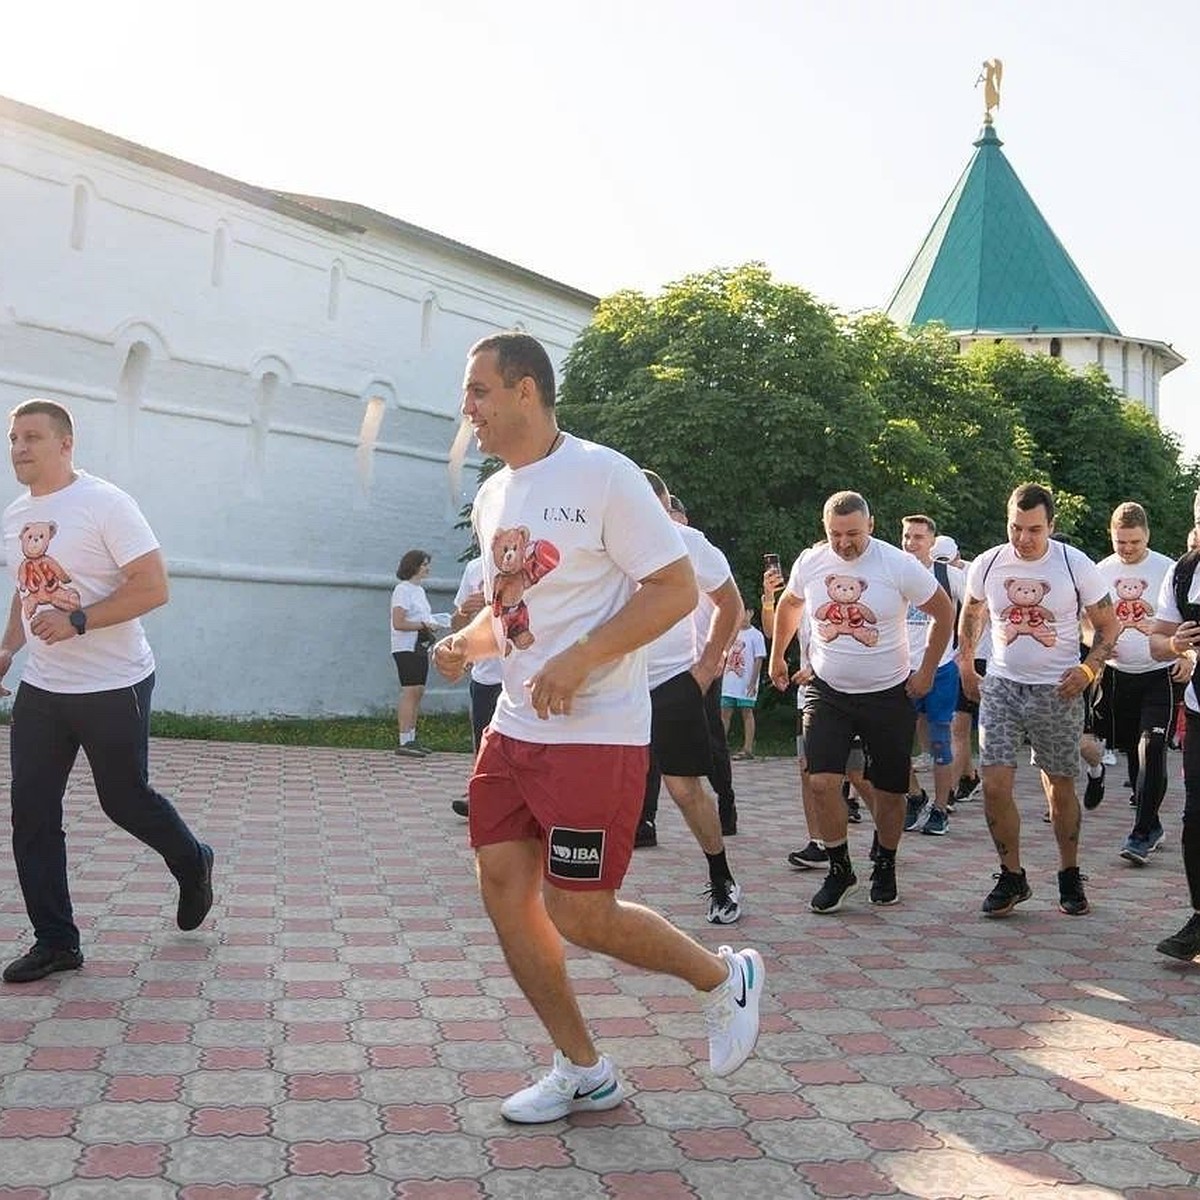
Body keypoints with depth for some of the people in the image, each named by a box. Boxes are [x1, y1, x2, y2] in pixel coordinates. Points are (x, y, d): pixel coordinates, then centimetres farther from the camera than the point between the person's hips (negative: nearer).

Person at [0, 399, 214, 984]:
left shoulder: (104, 504, -14)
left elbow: (154, 587, -19)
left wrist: (77, 621, -26)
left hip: (113, 687, -6)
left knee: (125, 800, 7)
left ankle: (192, 864, 36)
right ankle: (55, 941, 10)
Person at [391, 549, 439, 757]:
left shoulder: (420, 590, 19)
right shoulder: (403, 590, -10)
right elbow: (398, 623, -17)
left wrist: (431, 626, 8)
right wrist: (424, 625, -16)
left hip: (420, 648, 9)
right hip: (406, 648, -9)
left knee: (418, 692, 8)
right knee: (410, 691, -12)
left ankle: (411, 738, 13)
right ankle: (404, 742, -13)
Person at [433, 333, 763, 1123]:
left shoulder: (602, 475, -12)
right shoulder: (493, 497, 12)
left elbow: (676, 590, -15)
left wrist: (578, 661, -23)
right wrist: (467, 643, 1)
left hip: (596, 733, -8)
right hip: (515, 729, 8)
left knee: (577, 914, -5)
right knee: (504, 892, 6)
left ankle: (726, 978, 21)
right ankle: (583, 1072, 22)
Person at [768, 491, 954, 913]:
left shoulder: (899, 565, -14)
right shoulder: (809, 562, -3)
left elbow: (944, 610, -2)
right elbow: (789, 604, 18)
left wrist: (926, 671, -2)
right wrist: (777, 656, 22)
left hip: (888, 694, -2)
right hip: (827, 692, 2)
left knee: (888, 790, 8)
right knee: (822, 783, -11)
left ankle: (885, 867, 30)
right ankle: (839, 869, 8)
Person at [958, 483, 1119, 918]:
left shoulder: (1076, 565, -8)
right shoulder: (987, 564, -1)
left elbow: (1108, 626, 2)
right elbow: (970, 614, 18)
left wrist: (1089, 668, -14)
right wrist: (966, 665, 12)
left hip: (1058, 691, -1)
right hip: (1001, 686, 2)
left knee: (1060, 788, 9)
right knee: (995, 785, -8)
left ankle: (1069, 877, 28)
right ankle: (1012, 877, 9)